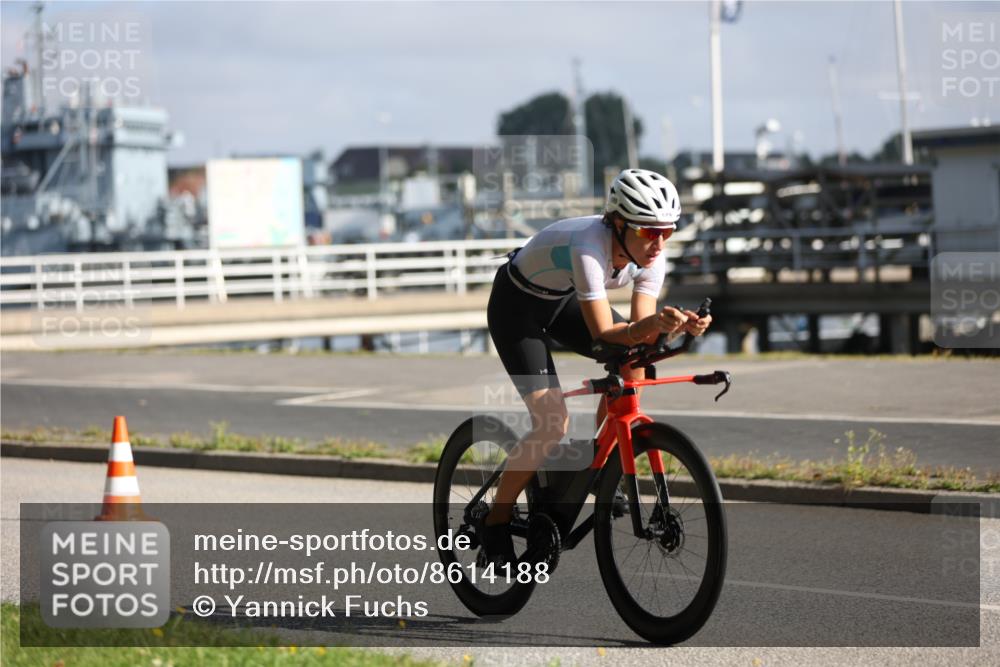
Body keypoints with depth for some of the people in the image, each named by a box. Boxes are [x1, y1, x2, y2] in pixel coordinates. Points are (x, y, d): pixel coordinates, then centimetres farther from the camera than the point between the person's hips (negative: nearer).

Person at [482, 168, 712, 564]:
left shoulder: (651, 255, -18)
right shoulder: (589, 247, -38)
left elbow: (638, 331, -19)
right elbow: (604, 333, -39)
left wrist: (680, 325, -38)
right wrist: (656, 322, -54)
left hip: (562, 301, 7)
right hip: (517, 307, -7)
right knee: (554, 424, -17)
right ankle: (495, 524, -2)